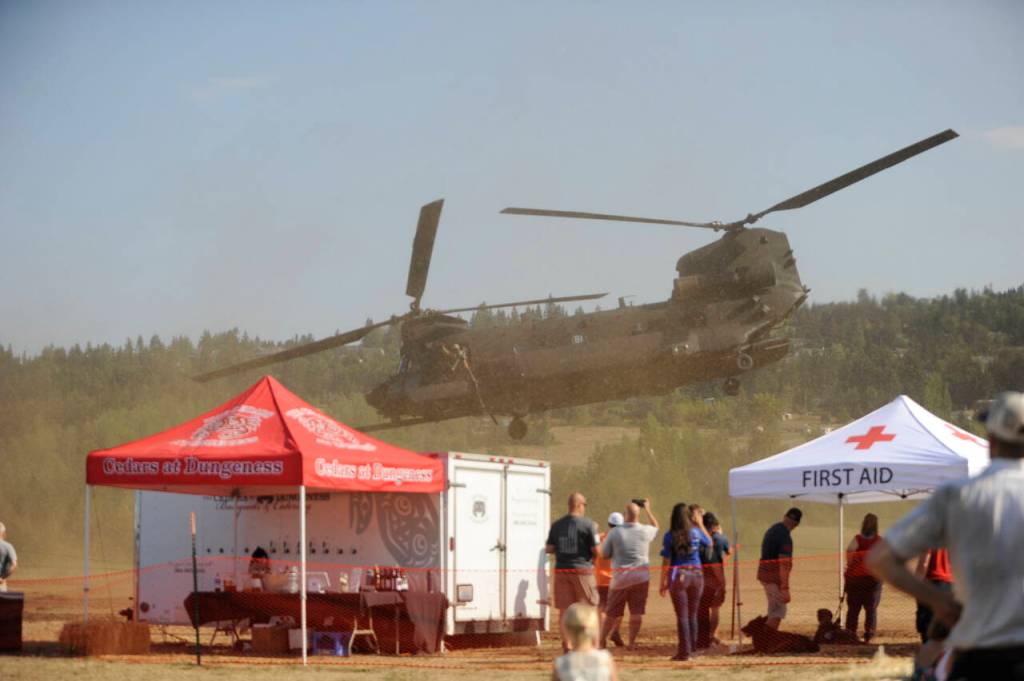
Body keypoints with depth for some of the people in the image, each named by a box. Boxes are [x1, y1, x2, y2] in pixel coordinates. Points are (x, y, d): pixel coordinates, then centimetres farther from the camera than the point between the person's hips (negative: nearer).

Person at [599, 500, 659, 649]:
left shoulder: (615, 533, -7)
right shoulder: (645, 531, -2)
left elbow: (604, 553, -1)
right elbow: (655, 526, 22)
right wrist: (648, 509, 33)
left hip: (620, 576, 0)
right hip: (641, 577, 0)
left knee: (613, 612, 11)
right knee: (637, 612, 4)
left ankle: (602, 639, 18)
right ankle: (632, 641, 2)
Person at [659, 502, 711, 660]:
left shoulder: (670, 536, -5)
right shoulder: (696, 532, 1)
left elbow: (666, 561, -6)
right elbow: (709, 542, 22)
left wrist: (663, 583, 2)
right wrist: (700, 524, 29)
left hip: (678, 577, -3)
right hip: (696, 575, 3)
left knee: (682, 616, -1)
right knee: (692, 615, 12)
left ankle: (684, 652, -3)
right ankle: (691, 649, 15)